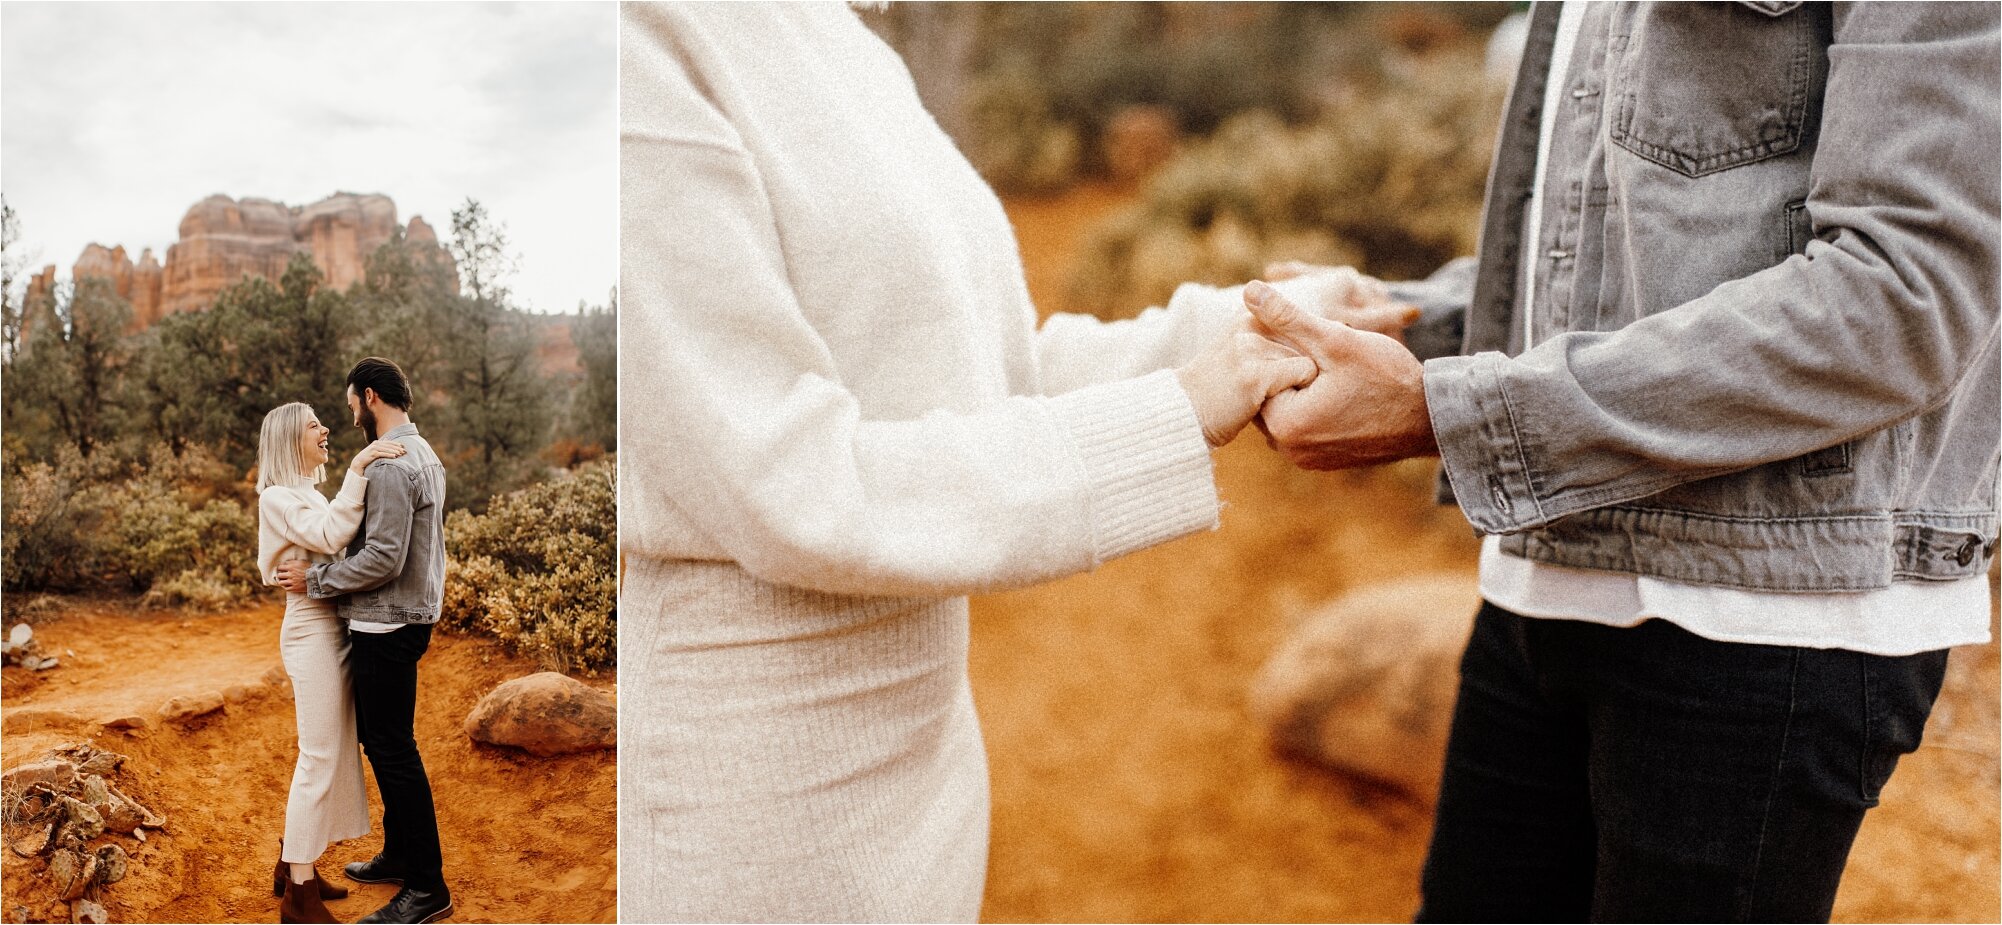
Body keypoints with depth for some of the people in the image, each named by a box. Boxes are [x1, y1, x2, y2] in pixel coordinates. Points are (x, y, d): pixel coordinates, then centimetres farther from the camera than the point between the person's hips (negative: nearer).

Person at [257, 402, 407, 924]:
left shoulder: (308, 493, 17)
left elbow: (336, 544, 11)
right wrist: (357, 469, -31)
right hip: (313, 633, -9)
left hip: (331, 631, 9)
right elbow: (332, 536, -28)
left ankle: (292, 867, 27)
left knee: (325, 755, 16)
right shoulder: (278, 498, -12)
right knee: (320, 759, -5)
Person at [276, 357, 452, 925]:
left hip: (388, 624, -10)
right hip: (407, 615, 10)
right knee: (380, 738, 19)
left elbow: (383, 559, -25)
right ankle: (399, 855, 30)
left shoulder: (390, 465, -20)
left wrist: (315, 580, -14)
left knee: (393, 748, -4)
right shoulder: (424, 455, 13)